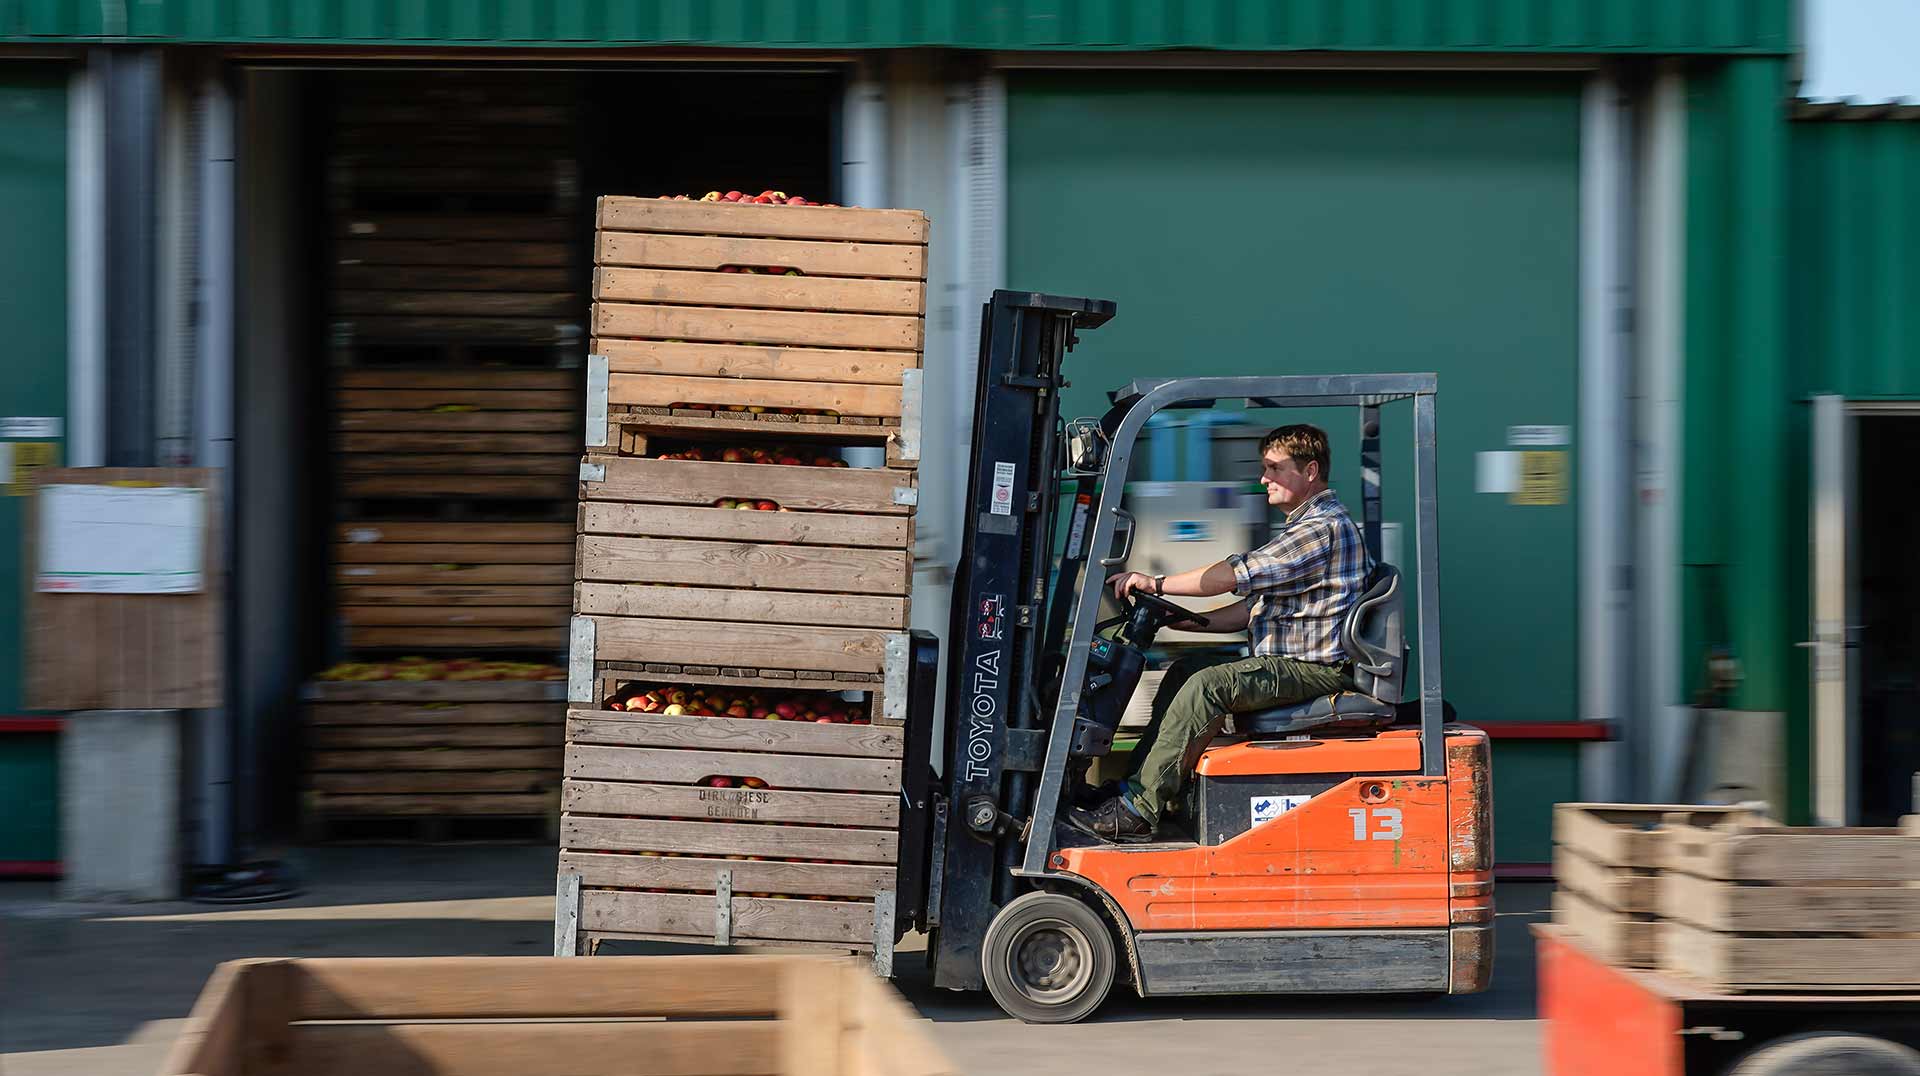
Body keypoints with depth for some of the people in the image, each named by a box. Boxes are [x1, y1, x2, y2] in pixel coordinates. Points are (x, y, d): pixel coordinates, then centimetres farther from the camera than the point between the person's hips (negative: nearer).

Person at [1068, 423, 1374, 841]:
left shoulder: (1325, 527, -15)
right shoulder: (1305, 525, 20)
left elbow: (1235, 574, -21)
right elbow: (1257, 607, 20)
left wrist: (1156, 583, -16)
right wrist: (1185, 621, 10)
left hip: (1317, 668, -11)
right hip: (1288, 660, 11)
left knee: (1207, 684, -25)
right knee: (1186, 669, 12)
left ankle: (1138, 810, -25)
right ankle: (1134, 783, 6)